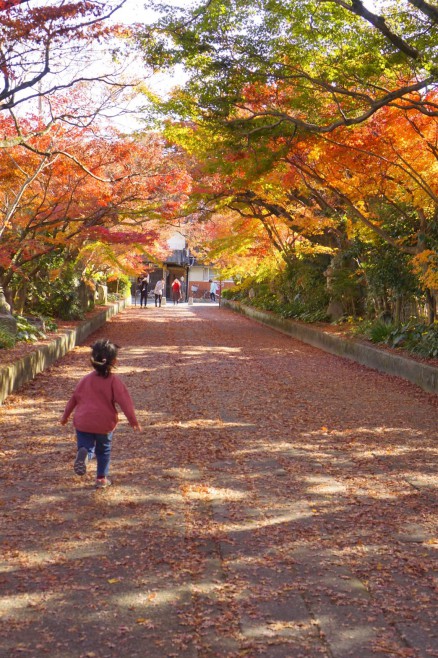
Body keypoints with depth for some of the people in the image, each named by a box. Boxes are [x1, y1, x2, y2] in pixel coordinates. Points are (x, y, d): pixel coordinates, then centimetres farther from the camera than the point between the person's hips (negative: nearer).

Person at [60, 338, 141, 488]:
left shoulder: (86, 379, 7)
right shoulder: (114, 381, -6)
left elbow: (73, 398, 13)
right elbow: (125, 402, -11)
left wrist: (65, 416, 25)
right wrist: (133, 421, -5)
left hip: (83, 422, 2)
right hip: (104, 424, -2)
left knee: (87, 447, 5)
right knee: (104, 450, 18)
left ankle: (84, 454, -30)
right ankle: (102, 478, 21)